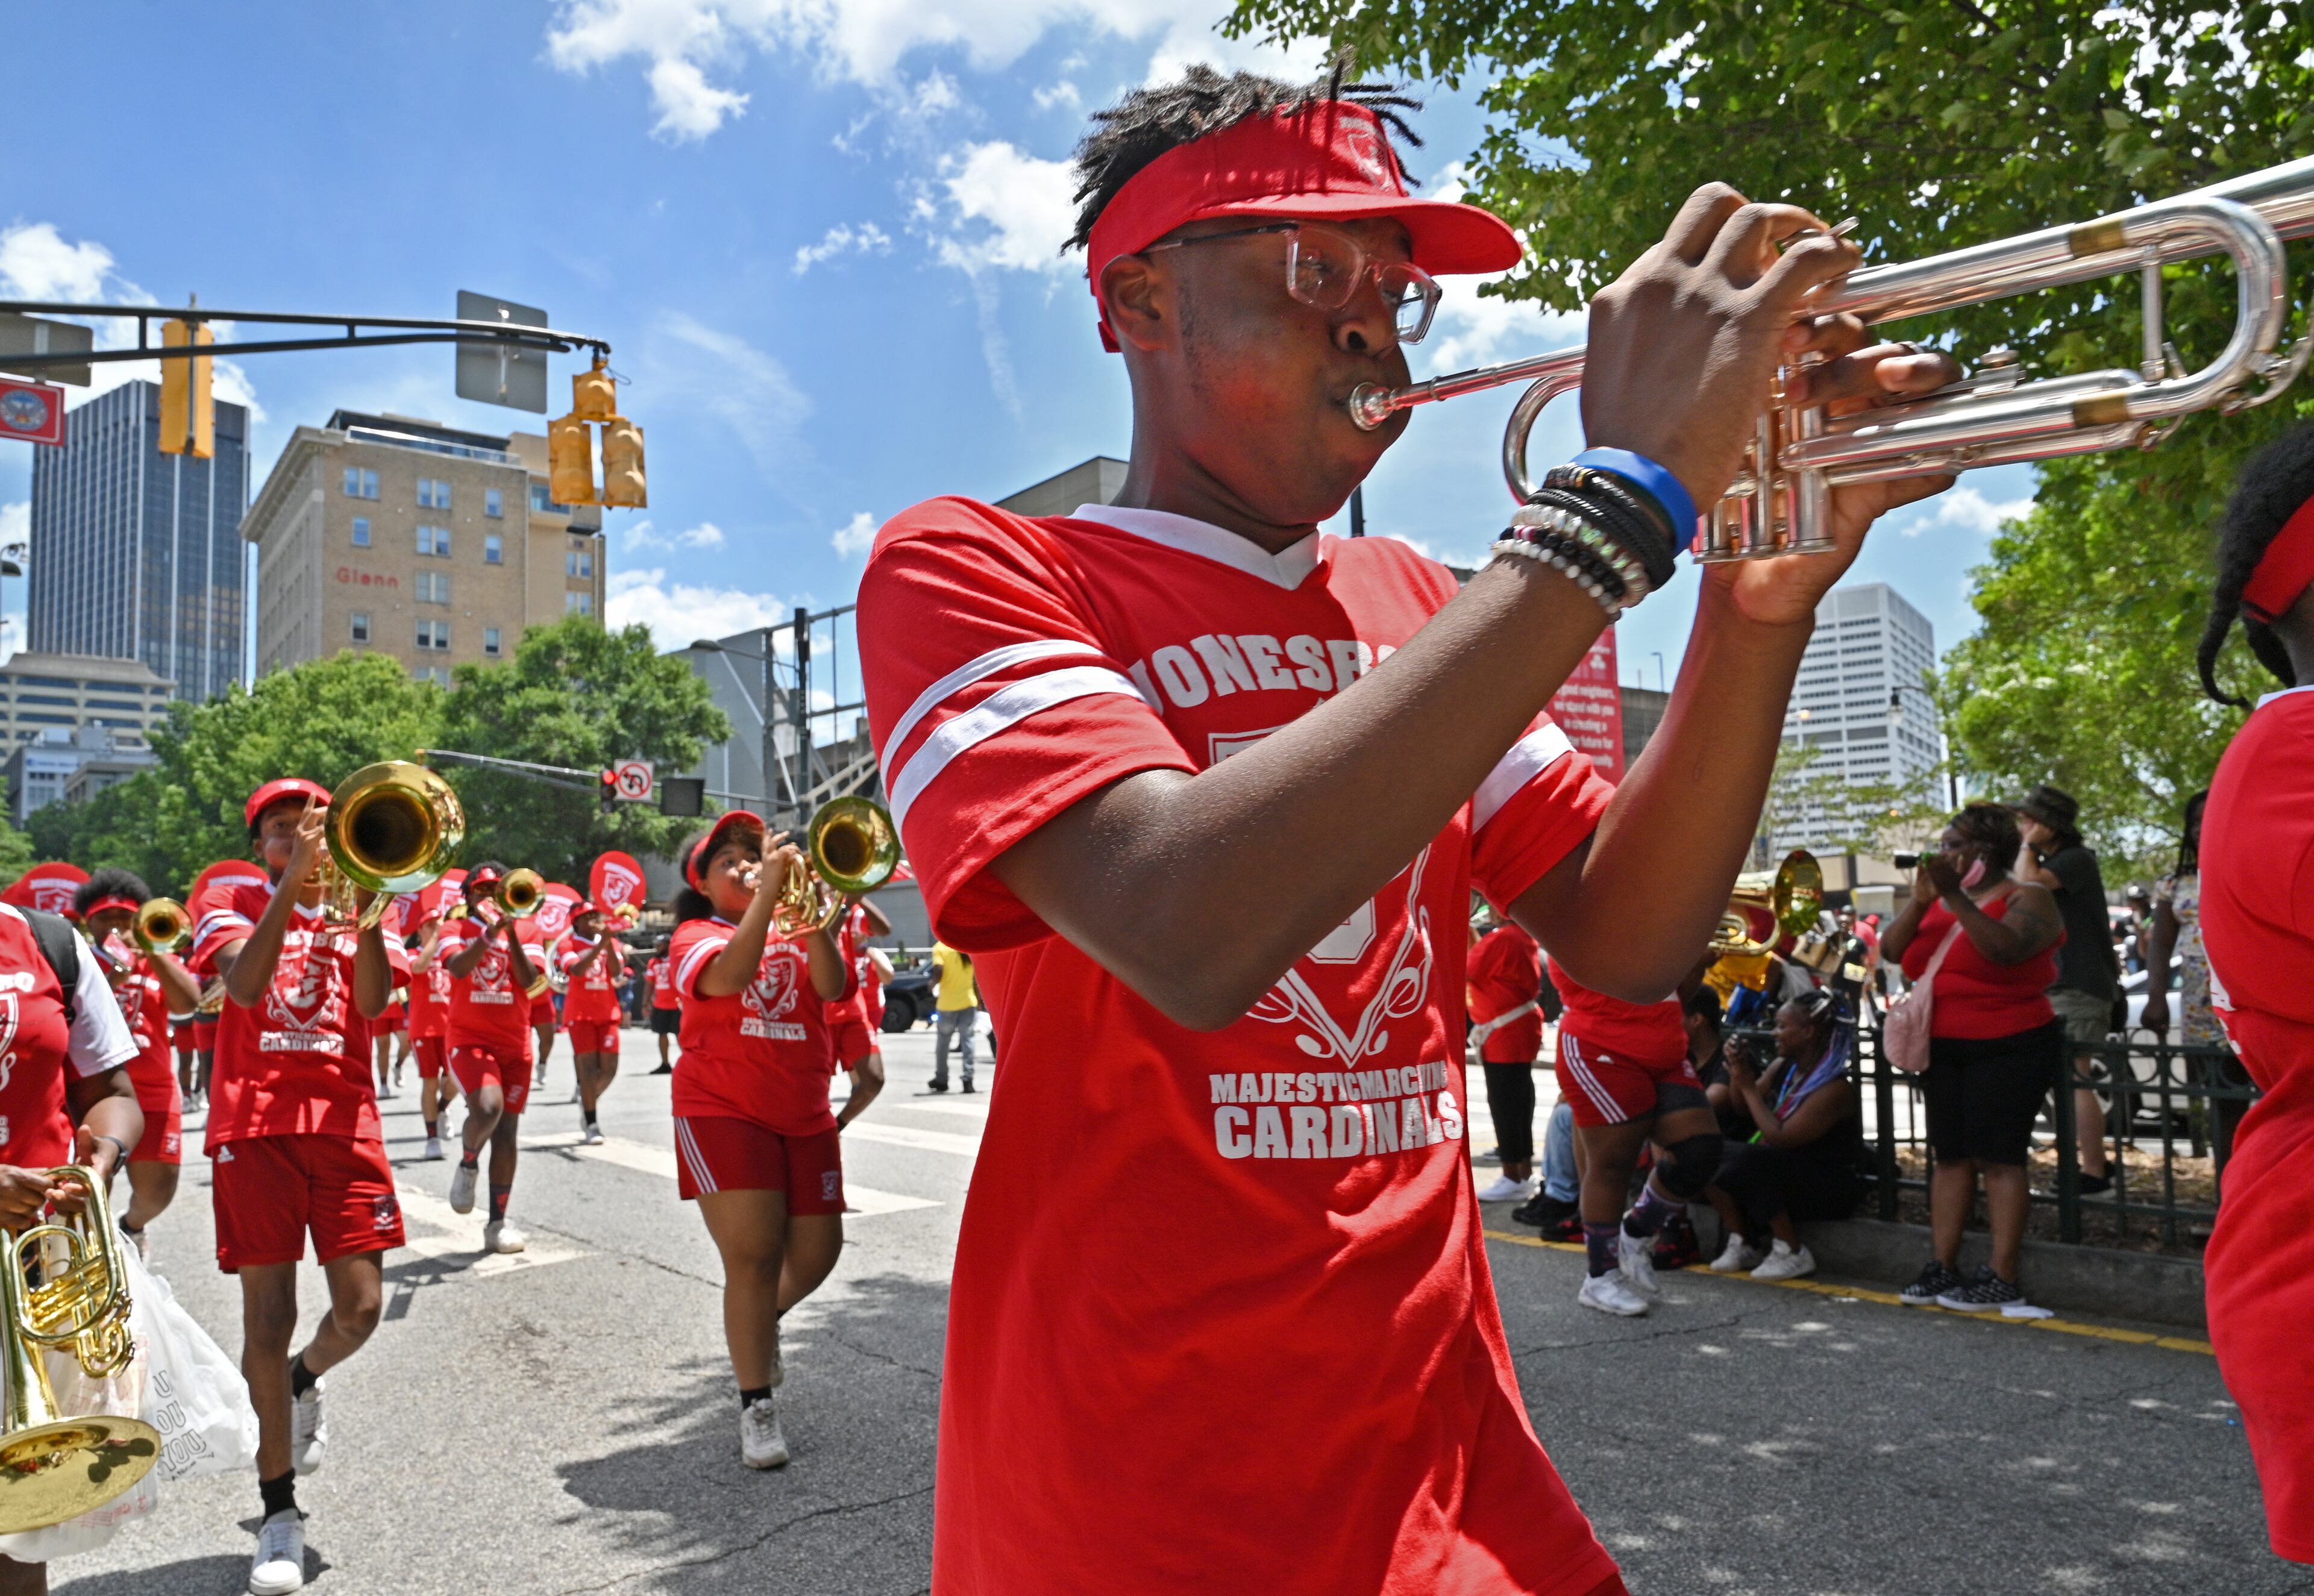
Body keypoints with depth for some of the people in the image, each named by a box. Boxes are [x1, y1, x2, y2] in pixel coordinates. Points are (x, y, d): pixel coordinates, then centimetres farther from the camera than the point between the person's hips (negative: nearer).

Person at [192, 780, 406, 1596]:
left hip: (345, 1122, 2)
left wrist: (363, 900, -18)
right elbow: (245, 985, -15)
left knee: (360, 1308, -2)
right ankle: (279, 1510, 13)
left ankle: (303, 1382, 34)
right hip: (255, 1124, -2)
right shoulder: (236, 906, 7)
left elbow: (374, 1000, -7)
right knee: (269, 1315, 0)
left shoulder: (359, 908, 12)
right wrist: (292, 884, -22)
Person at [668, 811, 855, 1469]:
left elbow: (833, 987, -9)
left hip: (805, 1115, 5)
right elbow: (729, 976, -26)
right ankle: (756, 1407, 5)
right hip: (725, 1111, -4)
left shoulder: (795, 930, 11)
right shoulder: (697, 936, -1)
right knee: (753, 1255, -10)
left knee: (816, 1252, 6)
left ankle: (758, 1326, 38)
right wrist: (767, 889, -31)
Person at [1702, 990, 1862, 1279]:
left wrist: (1749, 1086, -19)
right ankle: (1742, 1246, 1)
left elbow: (1780, 1139, -25)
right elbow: (1744, 1109, 14)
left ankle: (1792, 1253, -16)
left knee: (1745, 1160, -32)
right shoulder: (1783, 1067, 4)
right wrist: (1738, 1069, -3)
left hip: (1827, 1190, -8)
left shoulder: (1835, 1089, -21)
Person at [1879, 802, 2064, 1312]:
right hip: (1945, 1049, 6)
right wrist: (1920, 901, -11)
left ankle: (2003, 1280, -4)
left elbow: (2006, 949, -25)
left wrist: (1957, 897, -26)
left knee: (1997, 1157, -7)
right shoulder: (1940, 902, 13)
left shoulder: (2027, 898, -5)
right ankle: (1943, 1267, 9)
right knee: (1949, 1155, 6)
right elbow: (1892, 950, 2)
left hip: (2008, 1049, -6)